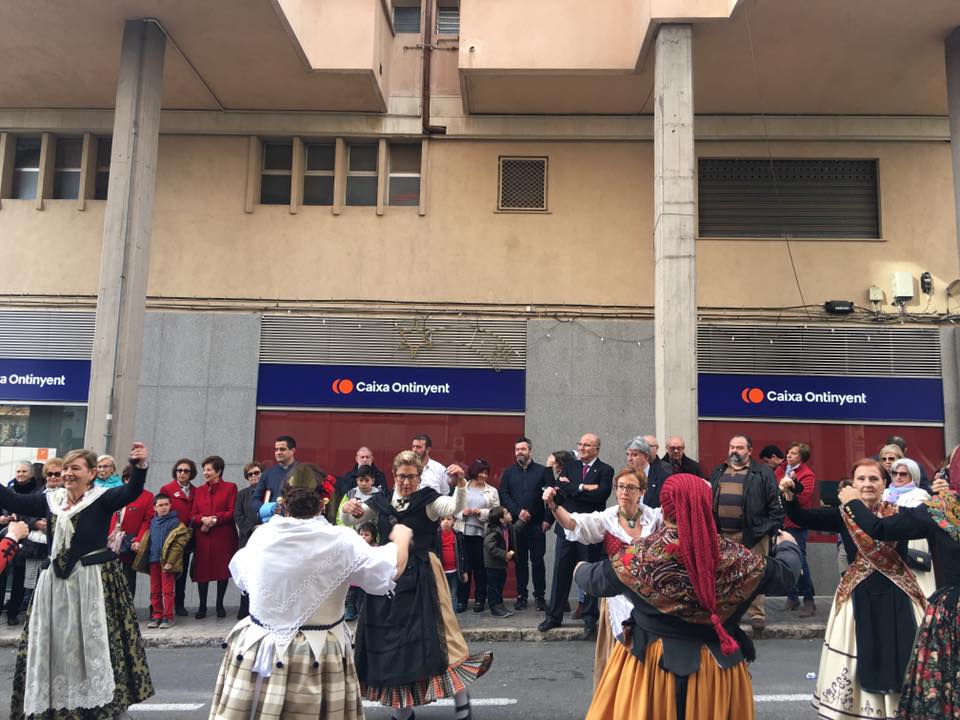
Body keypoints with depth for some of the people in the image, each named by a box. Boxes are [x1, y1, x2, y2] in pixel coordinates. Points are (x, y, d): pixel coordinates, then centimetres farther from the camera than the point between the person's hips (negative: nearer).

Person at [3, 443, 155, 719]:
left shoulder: (102, 497, -9)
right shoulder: (51, 499, 8)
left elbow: (131, 492, -26)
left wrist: (139, 467, -46)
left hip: (94, 581, -6)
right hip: (56, 582, 6)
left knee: (94, 645, 0)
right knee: (52, 645, 15)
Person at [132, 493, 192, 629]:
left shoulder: (175, 522, -9)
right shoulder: (153, 522, 9)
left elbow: (179, 543, -14)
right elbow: (147, 542, 21)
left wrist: (170, 561, -17)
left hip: (167, 562, -6)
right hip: (153, 561, 6)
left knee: (167, 590, -1)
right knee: (155, 591, 12)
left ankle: (168, 617, 7)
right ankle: (156, 616, 23)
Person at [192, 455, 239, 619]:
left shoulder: (230, 487, 2)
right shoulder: (199, 490, 15)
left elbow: (232, 512, -4)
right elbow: (193, 516, 10)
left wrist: (214, 520, -14)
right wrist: (203, 519, -11)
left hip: (224, 537, -3)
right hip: (203, 538, 3)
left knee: (223, 570, 3)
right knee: (202, 571, 1)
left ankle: (220, 605, 17)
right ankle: (202, 606, 14)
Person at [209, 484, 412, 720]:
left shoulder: (261, 535, -5)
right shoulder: (341, 541, -16)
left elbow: (239, 571, 17)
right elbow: (394, 568, -9)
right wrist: (401, 536, 11)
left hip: (256, 650, 3)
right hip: (316, 657, -3)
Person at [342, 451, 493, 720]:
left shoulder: (427, 500, -6)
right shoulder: (381, 501, 6)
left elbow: (455, 507, -22)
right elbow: (351, 520, 6)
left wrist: (460, 484, -43)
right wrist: (348, 509, -18)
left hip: (420, 578, -4)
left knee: (433, 636, -5)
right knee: (387, 640, 11)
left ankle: (460, 695, 13)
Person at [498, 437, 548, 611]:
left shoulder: (542, 471, 3)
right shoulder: (508, 473, 10)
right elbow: (503, 495, 2)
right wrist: (518, 511, -10)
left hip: (536, 524, -2)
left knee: (538, 561, 1)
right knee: (520, 562, 7)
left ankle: (540, 596, 10)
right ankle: (521, 596, 15)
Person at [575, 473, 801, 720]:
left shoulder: (641, 554, -15)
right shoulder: (733, 557, -9)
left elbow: (596, 579, 0)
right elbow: (784, 573, 6)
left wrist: (581, 570, 24)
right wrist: (788, 546, 28)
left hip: (652, 660, -1)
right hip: (718, 665, 2)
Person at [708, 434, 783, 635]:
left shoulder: (762, 473, 1)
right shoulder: (718, 473, 15)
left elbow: (774, 503, -1)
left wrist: (770, 528, -8)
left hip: (752, 534, -4)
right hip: (722, 535, 4)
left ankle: (757, 615, 11)